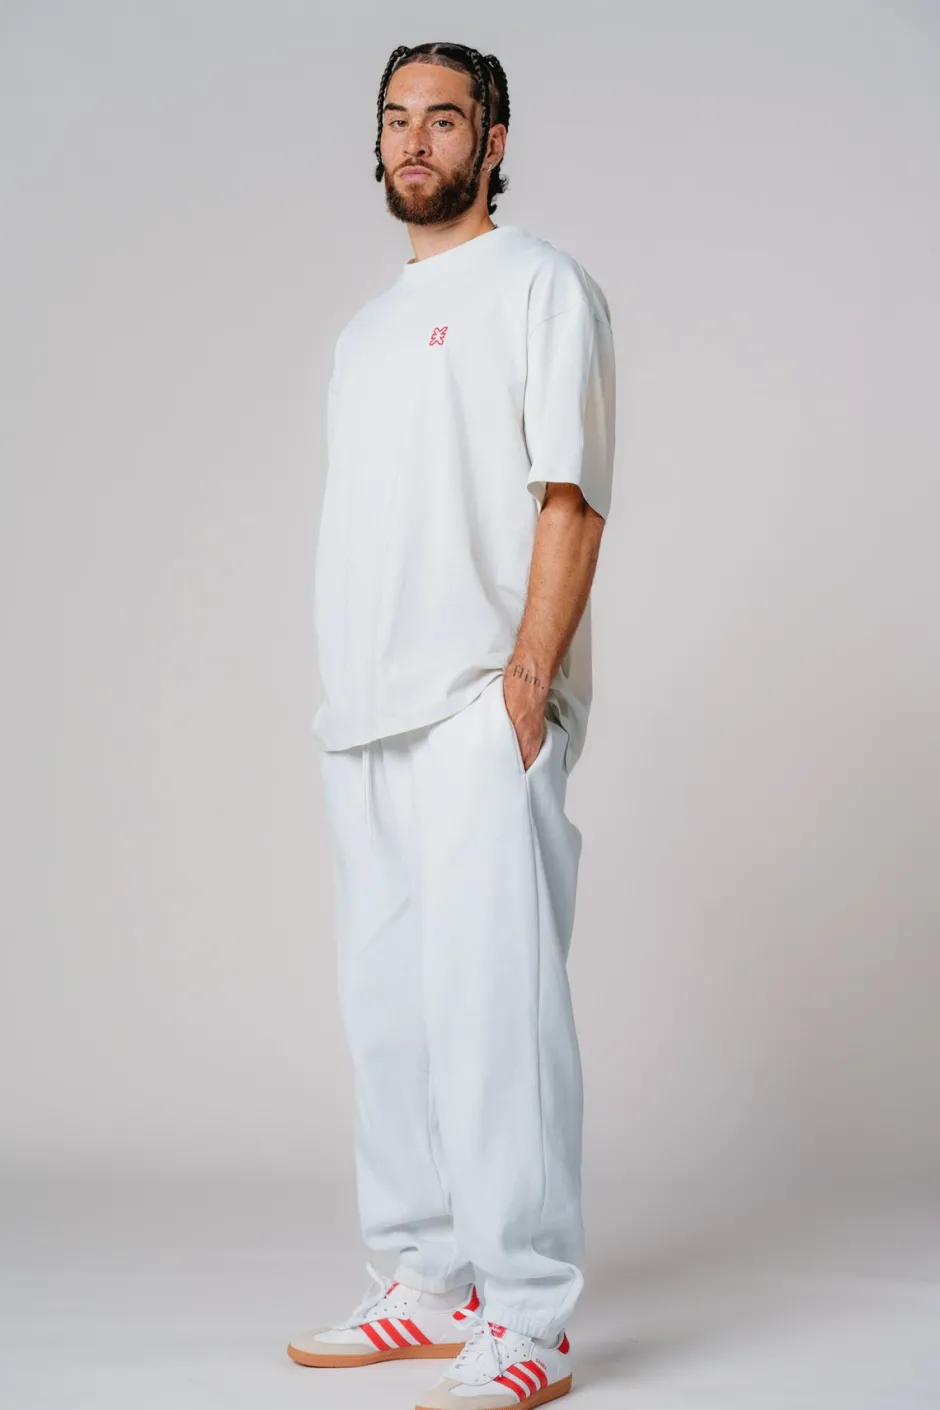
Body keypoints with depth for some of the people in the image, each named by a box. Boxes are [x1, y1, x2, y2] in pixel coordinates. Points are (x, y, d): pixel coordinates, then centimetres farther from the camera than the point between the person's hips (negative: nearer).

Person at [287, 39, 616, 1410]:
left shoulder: (538, 285, 1)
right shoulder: (368, 326, 24)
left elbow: (570, 497, -9)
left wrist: (529, 680, -19)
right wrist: (341, 693, 13)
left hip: (483, 708, -8)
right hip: (365, 719, 8)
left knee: (495, 1002, -12)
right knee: (388, 1008, 9)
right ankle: (431, 1284, 18)